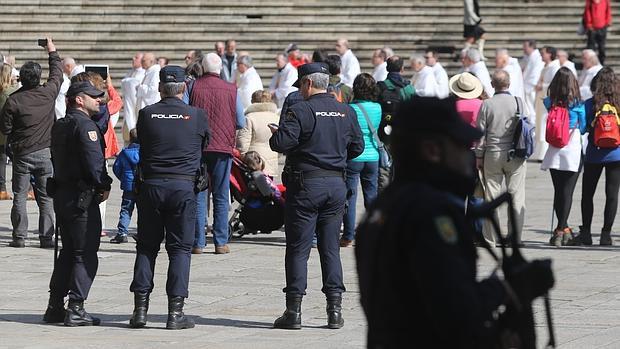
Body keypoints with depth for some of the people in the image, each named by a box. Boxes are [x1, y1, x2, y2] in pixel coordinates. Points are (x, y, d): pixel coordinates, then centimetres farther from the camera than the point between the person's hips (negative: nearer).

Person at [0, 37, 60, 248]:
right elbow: (57, 74, 15)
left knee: (19, 196, 5)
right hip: (45, 153, 2)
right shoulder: (48, 93, -4)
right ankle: (46, 237, 3)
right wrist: (52, 53, 29)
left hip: (22, 154, -2)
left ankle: (19, 237, 2)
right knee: (46, 198, 6)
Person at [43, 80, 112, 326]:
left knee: (67, 251, 16)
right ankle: (76, 309, -7)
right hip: (83, 196, -9)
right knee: (85, 255, -5)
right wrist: (104, 186, -7)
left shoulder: (60, 126, 14)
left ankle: (55, 307, 17)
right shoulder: (84, 125, -14)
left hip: (61, 193, 9)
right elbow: (93, 159, -22)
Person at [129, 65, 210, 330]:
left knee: (146, 246, 10)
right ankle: (175, 312, -2)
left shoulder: (146, 115, 0)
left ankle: (140, 308, 6)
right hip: (183, 186, -1)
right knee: (180, 249, 3)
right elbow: (205, 146, 12)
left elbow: (141, 147, 11)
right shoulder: (197, 116, -2)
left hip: (151, 186, 1)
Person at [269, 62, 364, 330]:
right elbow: (357, 147, 12)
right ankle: (335, 310, 7)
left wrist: (275, 135, 4)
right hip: (336, 184, 5)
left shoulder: (300, 111, -12)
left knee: (298, 248, 0)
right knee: (330, 248, 10)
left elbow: (281, 143, -18)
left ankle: (294, 311, -1)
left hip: (306, 183, -5)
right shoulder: (347, 112, 7)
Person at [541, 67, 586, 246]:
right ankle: (560, 230, -9)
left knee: (558, 191, 11)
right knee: (567, 192, -2)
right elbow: (583, 128, 4)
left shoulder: (550, 104, -2)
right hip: (573, 151, -2)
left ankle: (564, 229, 19)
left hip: (554, 153, 2)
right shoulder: (577, 105, -7)